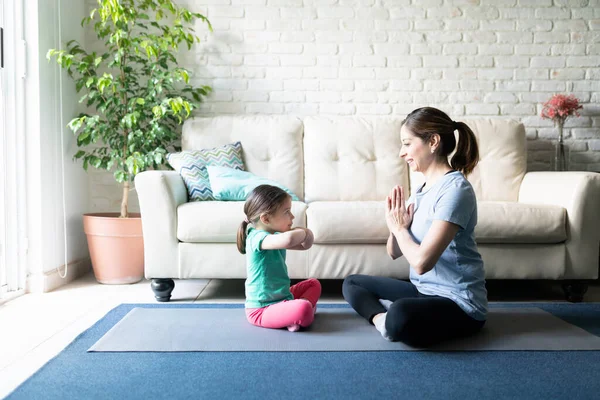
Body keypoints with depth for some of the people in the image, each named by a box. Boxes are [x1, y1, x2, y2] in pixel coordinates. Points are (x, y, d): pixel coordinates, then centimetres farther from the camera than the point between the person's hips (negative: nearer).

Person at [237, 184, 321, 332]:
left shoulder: (274, 236, 8)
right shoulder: (257, 237, -23)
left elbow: (303, 245, 18)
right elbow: (288, 240, -44)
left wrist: (305, 237, -7)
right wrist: (303, 232, -21)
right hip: (261, 310, -10)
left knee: (314, 284, 20)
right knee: (303, 309, -32)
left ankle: (295, 311, -3)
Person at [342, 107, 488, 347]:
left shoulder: (454, 188, -19)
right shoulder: (424, 188, 9)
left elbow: (421, 262, -26)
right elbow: (394, 252, 12)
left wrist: (399, 228, -9)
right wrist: (395, 225, -9)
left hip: (459, 302, -10)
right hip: (424, 290, 10)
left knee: (401, 316, -41)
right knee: (352, 283, 17)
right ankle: (383, 319, -9)